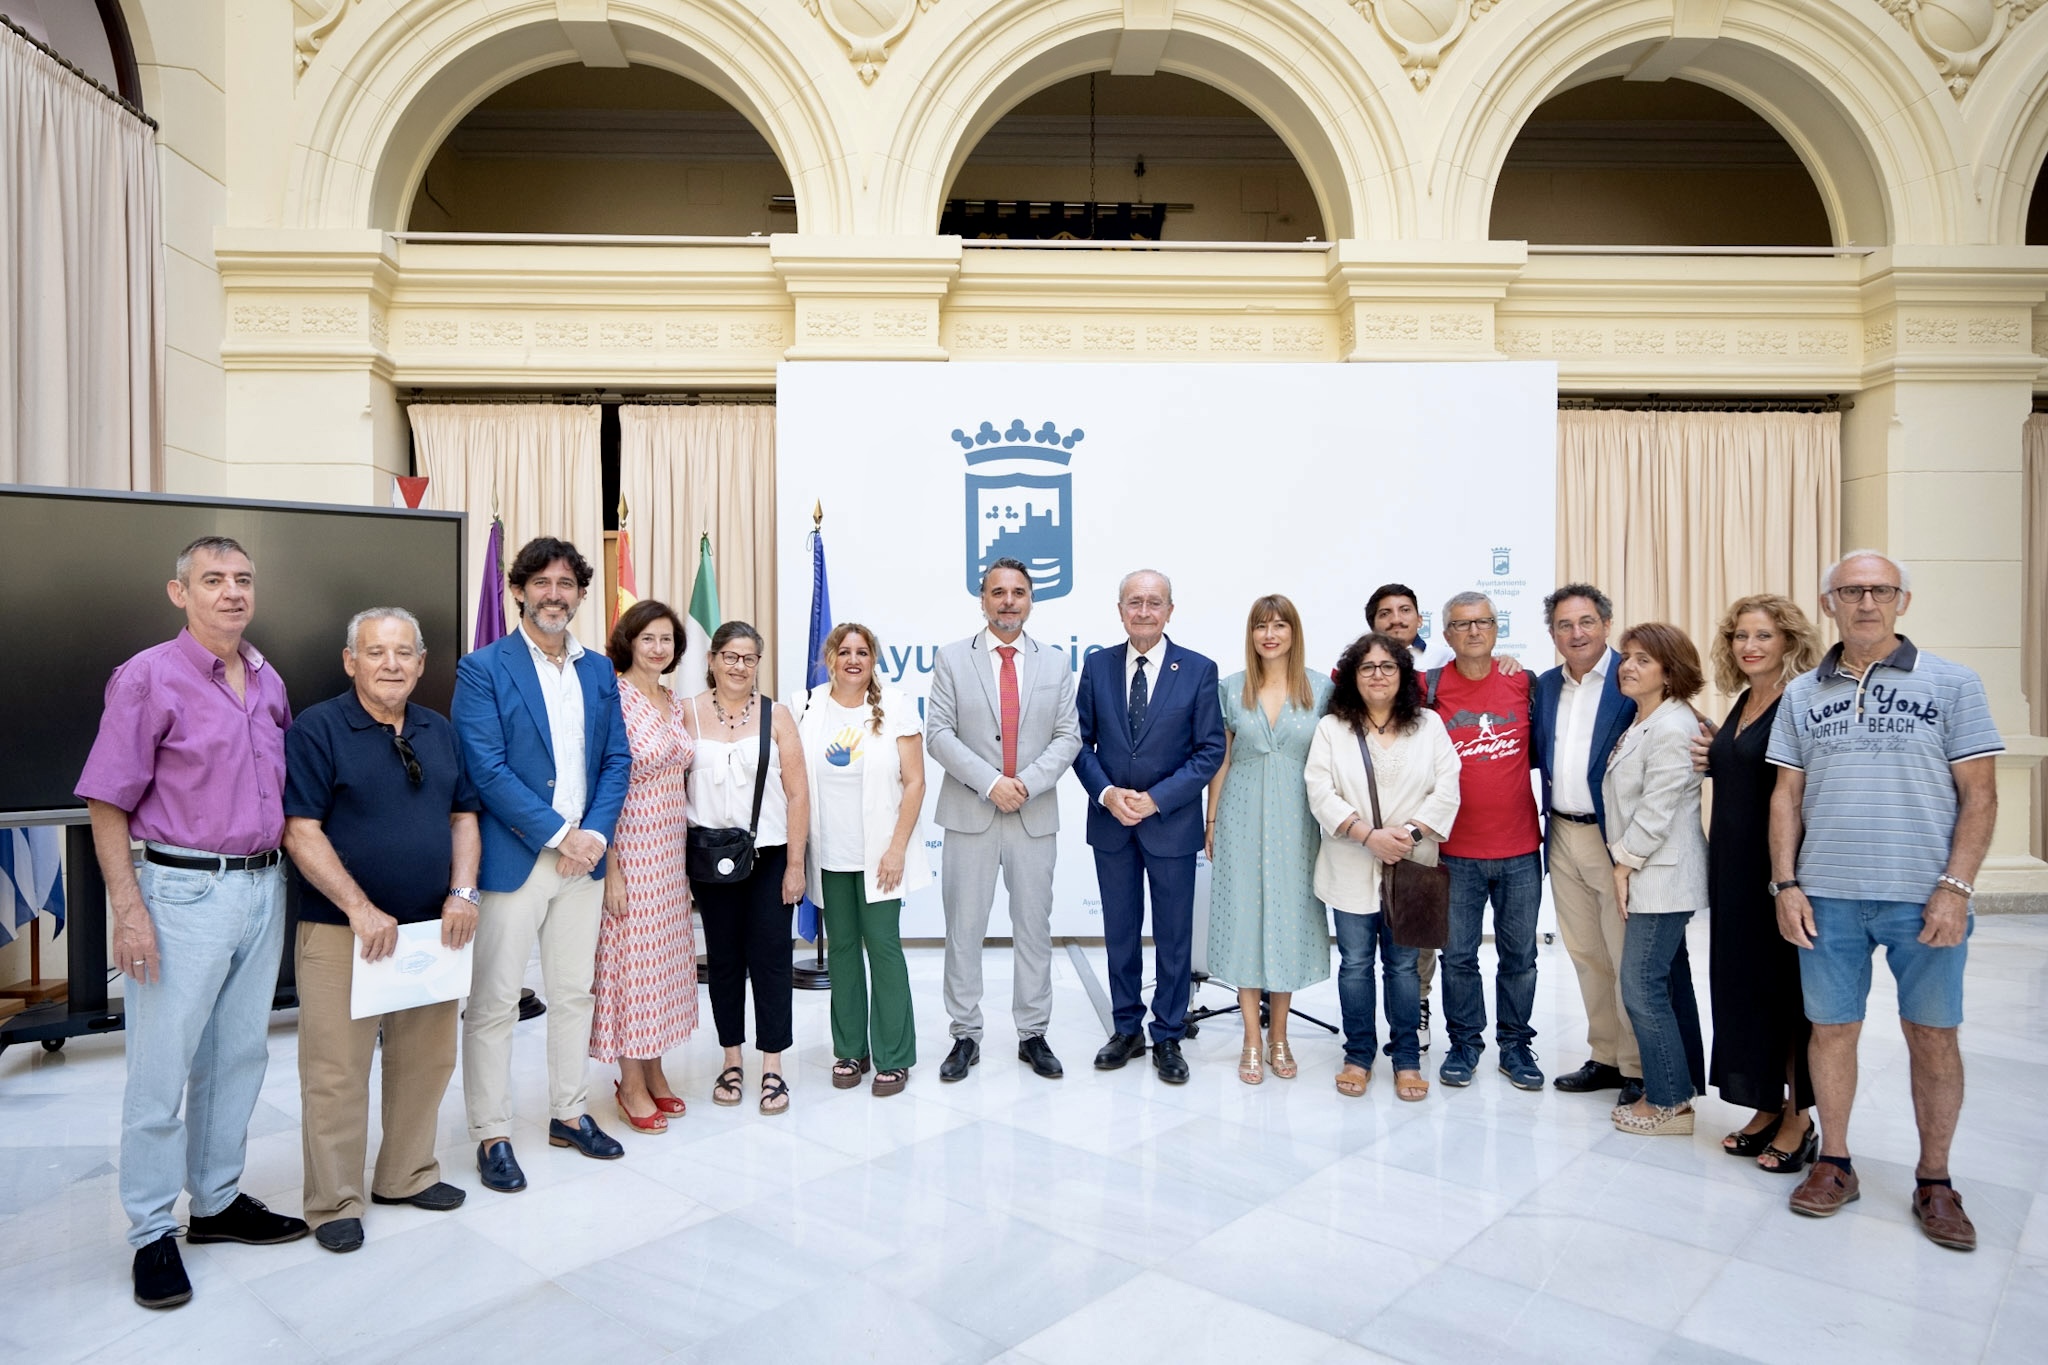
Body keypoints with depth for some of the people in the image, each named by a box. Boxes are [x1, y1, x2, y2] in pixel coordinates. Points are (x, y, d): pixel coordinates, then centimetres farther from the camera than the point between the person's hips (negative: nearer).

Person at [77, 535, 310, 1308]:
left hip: (264, 888, 6)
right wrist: (128, 910, -15)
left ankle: (217, 1201, 29)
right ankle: (152, 1232, 17)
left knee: (239, 1055, 14)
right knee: (161, 1069, 3)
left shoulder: (269, 682, 9)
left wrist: (281, 878, 11)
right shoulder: (148, 678, -8)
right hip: (183, 890, -6)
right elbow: (107, 805, -9)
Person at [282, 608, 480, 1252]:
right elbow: (301, 832, -12)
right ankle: (333, 1201, 18)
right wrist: (361, 909, -18)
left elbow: (464, 816, 12)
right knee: (336, 1071, 2)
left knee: (426, 1060, 13)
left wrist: (463, 894, -2)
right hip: (342, 932, -5)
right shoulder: (317, 729, -6)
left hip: (432, 929, 5)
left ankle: (408, 1175, 30)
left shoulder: (440, 732, 11)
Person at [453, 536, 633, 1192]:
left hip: (584, 855, 5)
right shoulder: (483, 668, -6)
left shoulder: (599, 671, 10)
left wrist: (595, 832, -8)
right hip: (513, 860, -5)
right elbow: (487, 768, -13)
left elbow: (616, 760, 7)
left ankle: (569, 1114, 29)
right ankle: (491, 1136, 17)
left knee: (574, 993, 15)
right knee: (493, 1004, 3)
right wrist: (559, 833, -16)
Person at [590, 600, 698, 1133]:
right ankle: (631, 1084, 14)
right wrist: (610, 868, -17)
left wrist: (689, 851, 13)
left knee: (665, 956, 13)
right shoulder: (614, 698, -12)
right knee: (630, 955, 1)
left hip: (672, 847, 7)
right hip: (630, 845, -7)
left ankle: (654, 1072, 25)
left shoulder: (674, 704, 10)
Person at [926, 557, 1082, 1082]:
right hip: (970, 816, -1)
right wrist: (991, 782, -14)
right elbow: (938, 733, -4)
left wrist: (1027, 783, -13)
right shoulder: (952, 659, 3)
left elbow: (1068, 737, 3)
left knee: (1034, 928, 9)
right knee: (964, 929, 5)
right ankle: (965, 1035, 18)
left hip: (1035, 817, 2)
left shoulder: (1055, 665, 8)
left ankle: (1033, 1034, 22)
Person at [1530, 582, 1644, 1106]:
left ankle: (1640, 1068, 18)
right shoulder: (1546, 685, 11)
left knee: (1627, 958, 3)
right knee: (1585, 952, 15)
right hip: (1563, 837, 6)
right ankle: (1605, 1057, 28)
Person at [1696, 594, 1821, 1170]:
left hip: (1783, 866, -8)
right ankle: (1767, 1106, 25)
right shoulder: (1743, 703, 12)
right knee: (1743, 982, 12)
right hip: (1735, 869, 8)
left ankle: (1798, 1117, 18)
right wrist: (1712, 760, 2)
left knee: (1788, 986, 3)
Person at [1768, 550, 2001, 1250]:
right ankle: (1834, 1163, 24)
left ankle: (1934, 1180, 23)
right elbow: (1786, 795, 8)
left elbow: (1979, 794, -2)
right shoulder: (1803, 694, 8)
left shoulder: (1951, 684, 1)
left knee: (1933, 1036, 7)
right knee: (1832, 1028, 9)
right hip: (1827, 897, 2)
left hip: (1923, 898, -1)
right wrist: (1785, 884, 0)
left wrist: (1955, 888, -10)